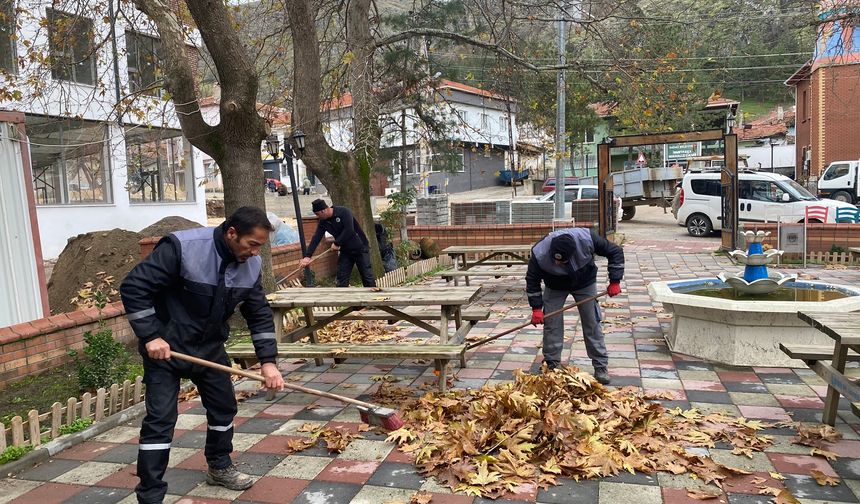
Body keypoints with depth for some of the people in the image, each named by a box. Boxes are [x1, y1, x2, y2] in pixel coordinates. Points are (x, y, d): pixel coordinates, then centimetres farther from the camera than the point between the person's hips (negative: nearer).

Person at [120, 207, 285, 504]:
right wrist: (150, 336, -25)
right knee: (160, 419, -6)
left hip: (210, 346, 6)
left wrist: (268, 361, -10)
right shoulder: (181, 247, -28)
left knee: (224, 406, 14)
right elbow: (133, 287, -24)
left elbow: (259, 313, -2)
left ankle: (219, 467, 37)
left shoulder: (250, 264, -10)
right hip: (166, 346, -6)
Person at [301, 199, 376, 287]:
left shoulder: (343, 212, -19)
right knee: (342, 278, 3)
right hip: (345, 250, 6)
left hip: (360, 248, -6)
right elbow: (316, 239, -7)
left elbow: (349, 230, -28)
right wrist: (307, 256, -17)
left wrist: (337, 243, -21)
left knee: (367, 276, -2)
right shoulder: (323, 222, -1)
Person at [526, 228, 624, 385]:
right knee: (551, 325, -3)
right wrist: (536, 308, -18)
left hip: (585, 284, 0)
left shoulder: (587, 238, -37)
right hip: (555, 287, 0)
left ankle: (601, 367, 9)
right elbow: (532, 280, -17)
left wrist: (615, 282, -20)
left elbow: (615, 252, -20)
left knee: (592, 324, 0)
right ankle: (551, 365, 12)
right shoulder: (539, 253, -35)